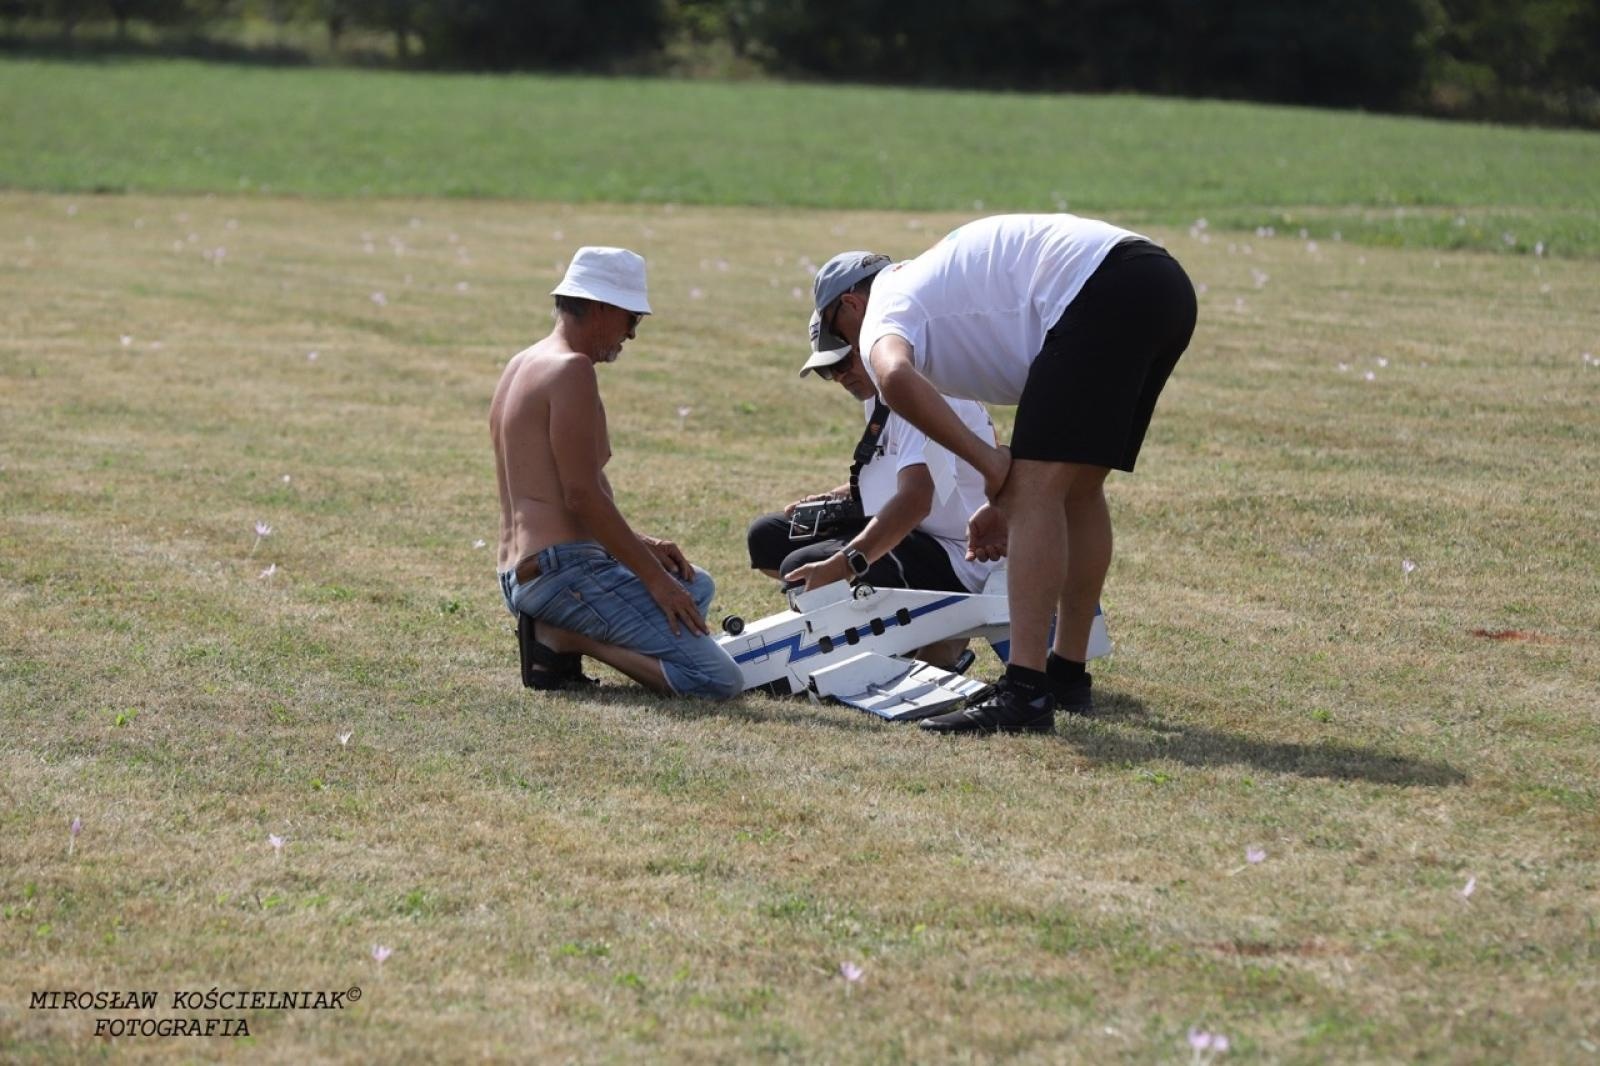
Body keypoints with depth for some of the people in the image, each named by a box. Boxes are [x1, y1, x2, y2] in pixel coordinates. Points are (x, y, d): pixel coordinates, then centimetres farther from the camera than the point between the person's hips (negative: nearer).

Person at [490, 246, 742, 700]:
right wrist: (653, 577, -13)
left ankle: (558, 635, 8)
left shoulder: (522, 366, 19)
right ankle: (565, 639, -11)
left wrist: (636, 544, 16)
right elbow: (582, 495, -18)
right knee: (719, 680, -14)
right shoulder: (572, 370, -12)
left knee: (695, 585, 32)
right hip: (563, 570, -10)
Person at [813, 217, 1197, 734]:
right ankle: (1068, 675, 28)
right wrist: (1009, 498, 32)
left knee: (1037, 490, -11)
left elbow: (894, 377, -20)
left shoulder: (883, 311, 9)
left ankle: (1025, 693, -20)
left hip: (1103, 290, -10)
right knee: (1078, 489, 20)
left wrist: (988, 461, -12)